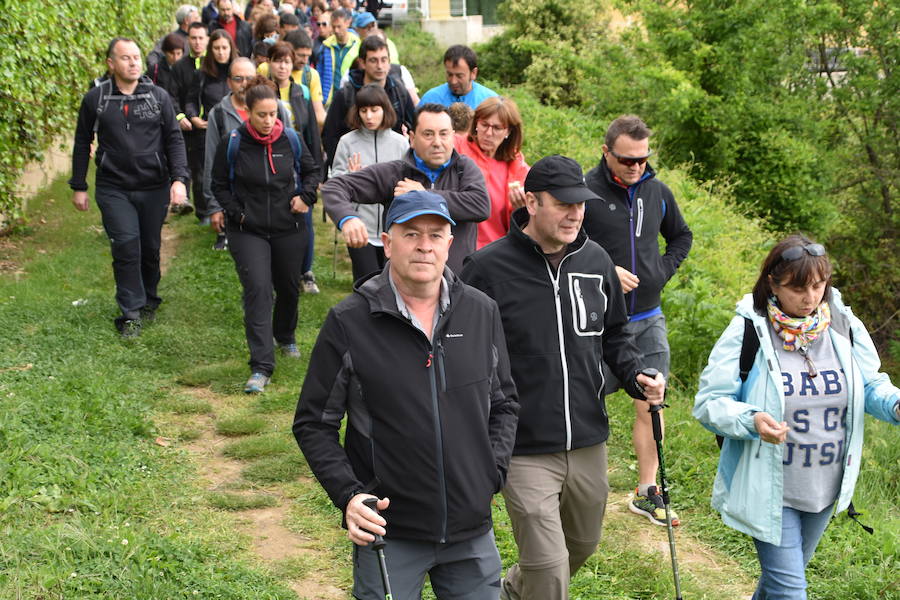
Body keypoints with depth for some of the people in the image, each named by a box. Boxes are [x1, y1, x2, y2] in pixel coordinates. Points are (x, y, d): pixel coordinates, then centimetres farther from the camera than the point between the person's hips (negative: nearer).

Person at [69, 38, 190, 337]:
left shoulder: (159, 96, 1)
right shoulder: (95, 99, 1)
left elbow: (174, 139, 1)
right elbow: (82, 144, 9)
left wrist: (179, 179, -11)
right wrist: (78, 187, 9)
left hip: (154, 188, 1)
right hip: (113, 189, -1)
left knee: (150, 248, 11)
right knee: (126, 246, -11)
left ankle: (149, 300, 32)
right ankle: (131, 312, -2)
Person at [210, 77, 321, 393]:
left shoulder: (291, 139, -2)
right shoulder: (232, 143, -8)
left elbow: (313, 170, 14)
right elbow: (219, 185, 3)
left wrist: (306, 196, -2)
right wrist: (236, 212, -8)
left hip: (289, 228, 3)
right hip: (247, 231, -3)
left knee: (289, 286, 17)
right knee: (257, 289, -15)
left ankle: (285, 336, 48)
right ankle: (261, 367, -15)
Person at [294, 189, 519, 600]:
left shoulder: (481, 313, 3)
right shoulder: (348, 323, -7)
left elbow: (504, 404, 14)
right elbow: (313, 423, -2)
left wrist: (493, 471, 1)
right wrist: (347, 494, -13)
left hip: (472, 532, 3)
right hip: (388, 531, -3)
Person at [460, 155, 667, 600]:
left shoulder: (597, 262, 3)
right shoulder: (489, 267, -12)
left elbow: (614, 336, 16)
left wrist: (636, 376, -3)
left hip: (588, 443, 6)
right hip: (525, 450, -6)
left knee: (583, 545, 23)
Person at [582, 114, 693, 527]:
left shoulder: (657, 192, 5)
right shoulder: (585, 191, -12)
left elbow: (682, 236, 22)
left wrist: (664, 270, 6)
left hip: (649, 319, 5)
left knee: (651, 405, 6)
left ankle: (647, 492, 15)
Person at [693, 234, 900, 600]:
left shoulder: (844, 327, -4)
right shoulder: (747, 333, -16)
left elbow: (870, 386, 8)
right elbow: (709, 403, -15)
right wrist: (751, 421, -34)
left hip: (826, 487, 5)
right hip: (767, 487, -5)